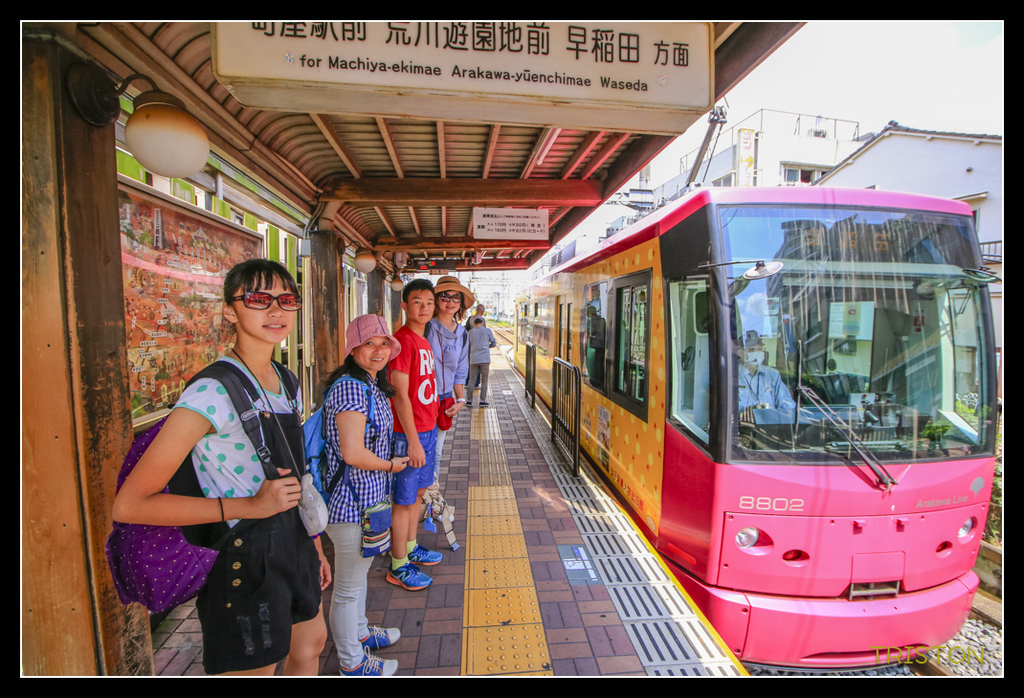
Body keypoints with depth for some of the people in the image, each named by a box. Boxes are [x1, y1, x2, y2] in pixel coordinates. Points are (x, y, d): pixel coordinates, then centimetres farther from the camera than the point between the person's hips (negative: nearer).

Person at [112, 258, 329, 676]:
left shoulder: (286, 382, 2)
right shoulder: (212, 394, -23)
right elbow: (129, 505, -23)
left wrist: (314, 547, 16)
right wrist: (249, 505, -28)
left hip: (292, 544, 8)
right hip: (244, 559, -8)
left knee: (309, 646, 28)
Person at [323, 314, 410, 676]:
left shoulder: (372, 385, 6)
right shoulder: (350, 387, -25)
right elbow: (353, 454, -29)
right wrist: (390, 465, -13)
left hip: (368, 498, 10)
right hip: (353, 504, -10)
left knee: (359, 572, 29)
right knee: (349, 586, 12)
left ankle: (359, 633, 51)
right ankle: (352, 662, 33)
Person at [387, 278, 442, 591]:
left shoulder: (424, 341, 11)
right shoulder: (402, 340, -18)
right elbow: (400, 395, -20)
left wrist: (431, 428, 17)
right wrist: (413, 441, -20)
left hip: (427, 429, 9)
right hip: (409, 433, -9)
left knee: (417, 492, 21)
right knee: (403, 500, 4)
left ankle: (410, 548, 38)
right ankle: (398, 567, 20)